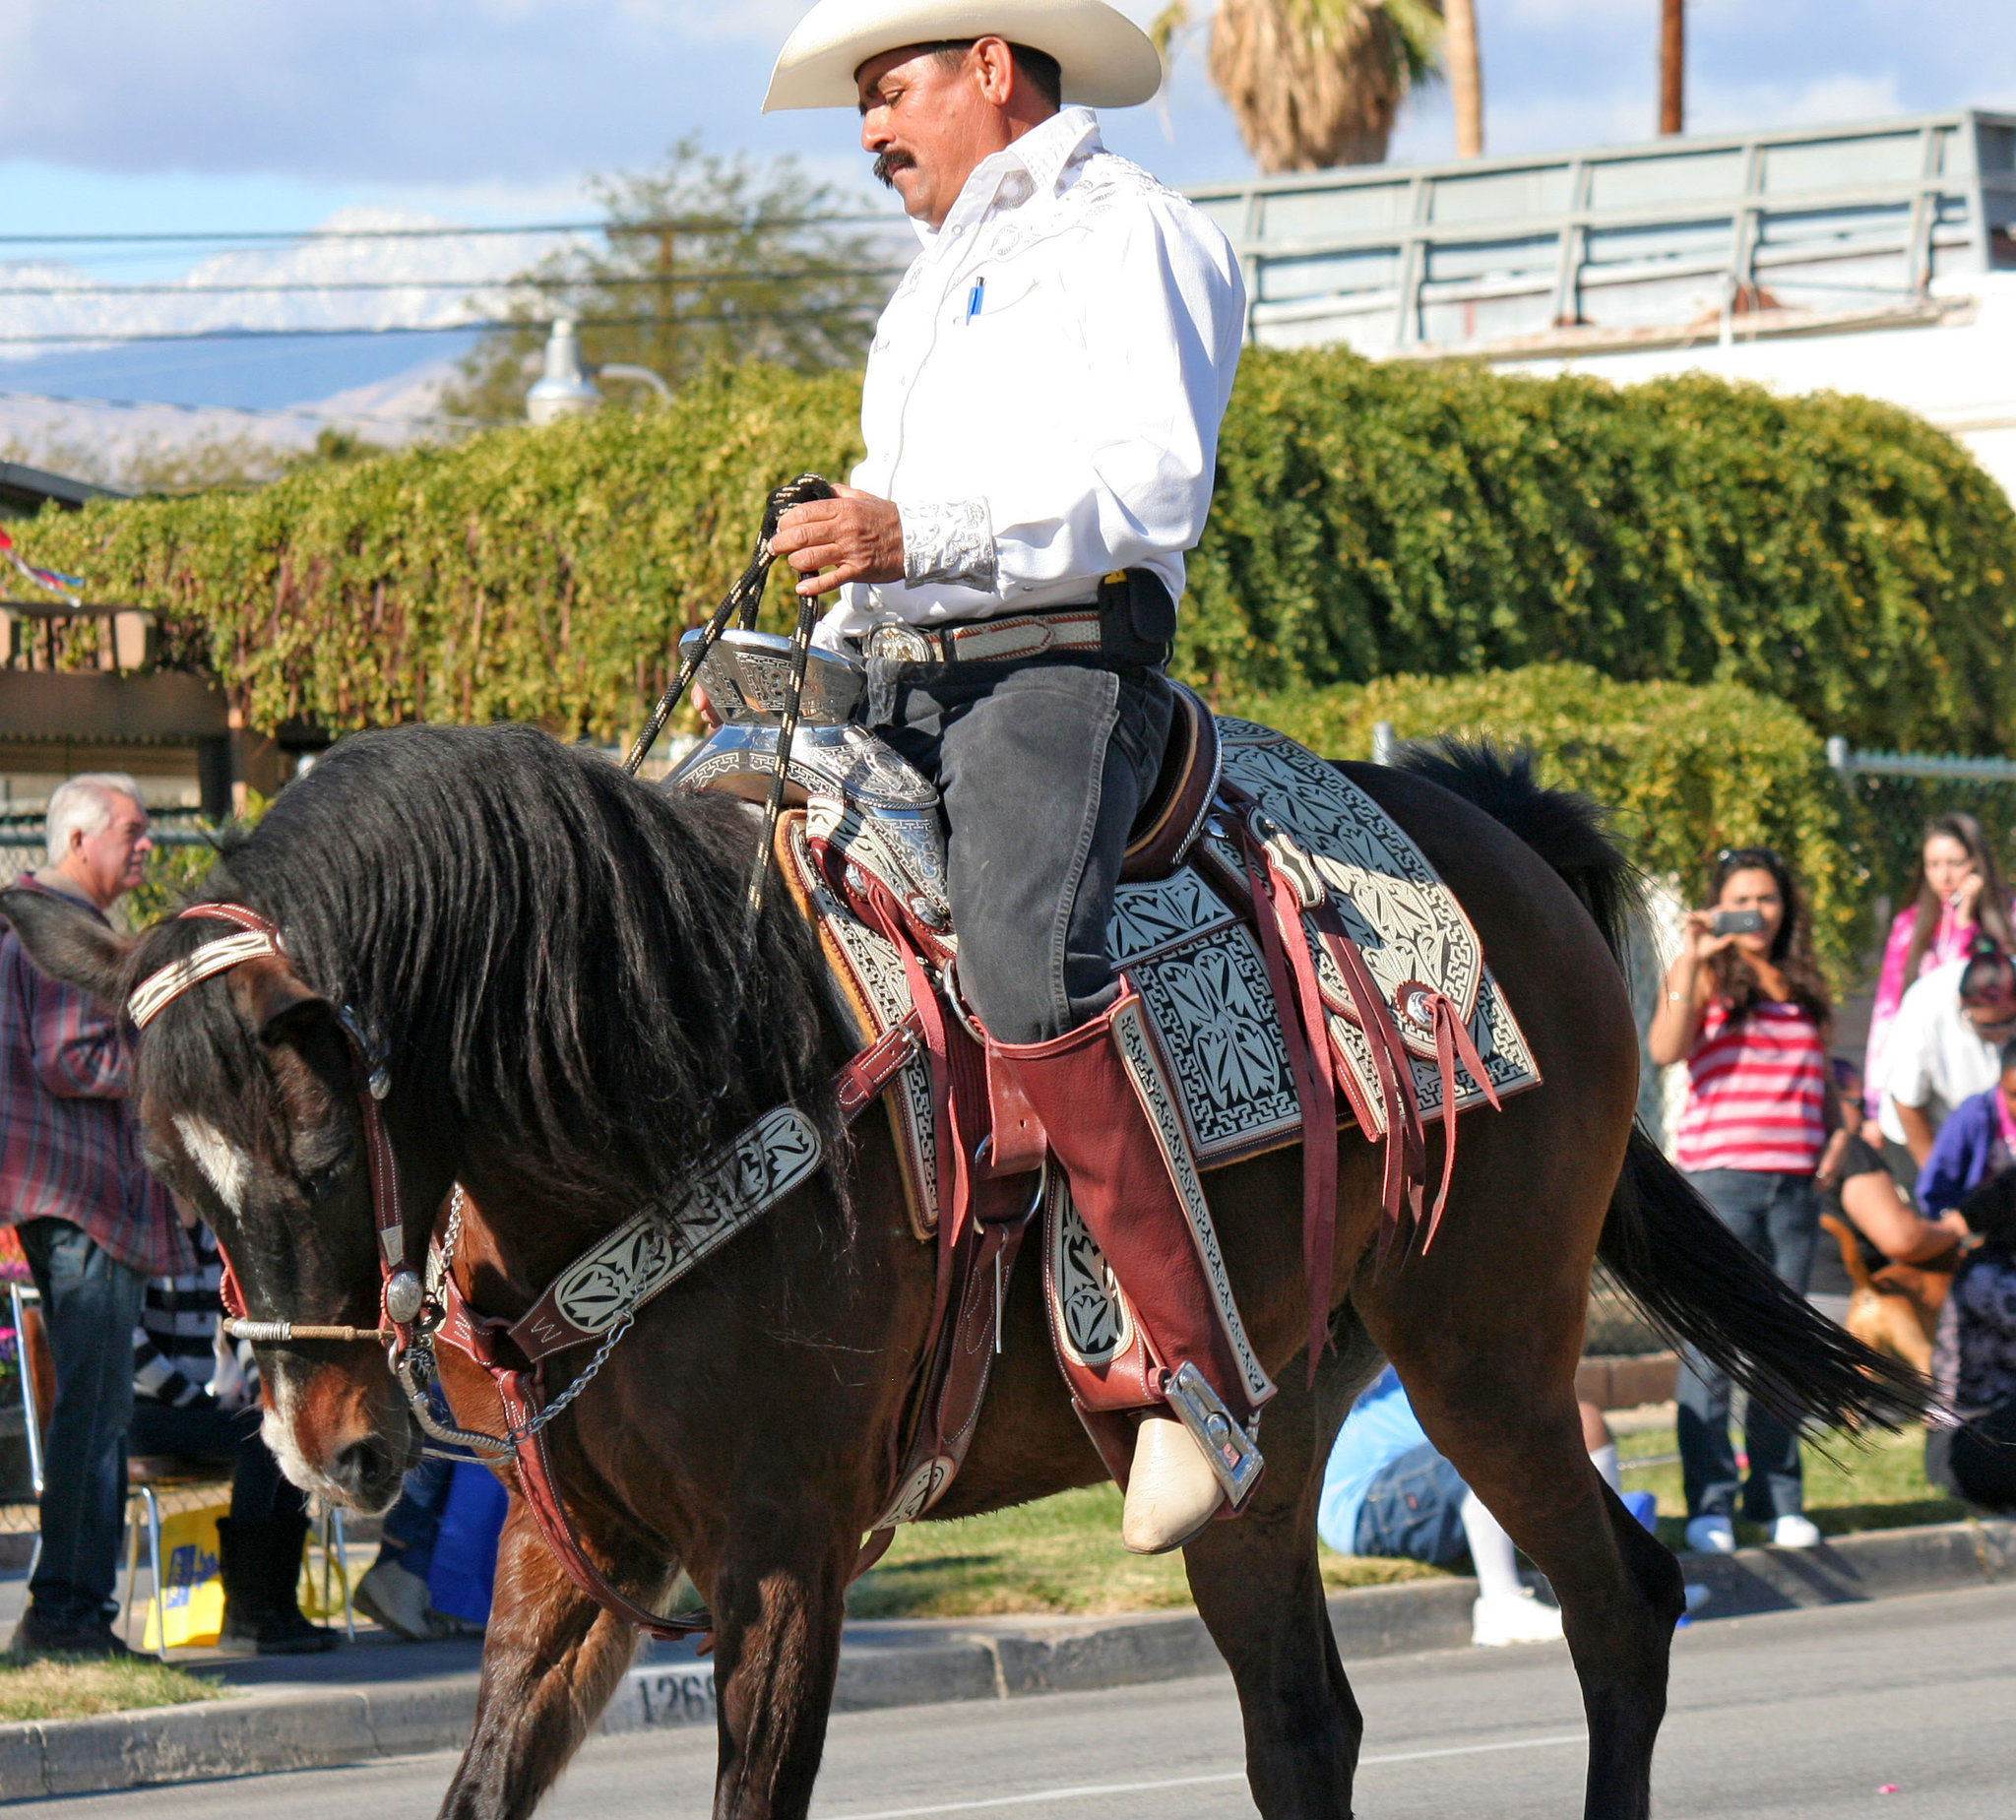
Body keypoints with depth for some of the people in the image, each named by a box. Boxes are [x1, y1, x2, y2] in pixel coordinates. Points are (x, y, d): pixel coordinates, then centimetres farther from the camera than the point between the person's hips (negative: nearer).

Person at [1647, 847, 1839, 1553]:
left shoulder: (1804, 984, 18)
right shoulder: (1706, 977, 4)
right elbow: (1665, 1049, -13)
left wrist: (1837, 1127, 9)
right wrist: (1690, 960, -15)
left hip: (1794, 1182, 4)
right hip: (1719, 1177, -4)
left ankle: (1779, 1496, 13)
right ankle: (1710, 1503, -4)